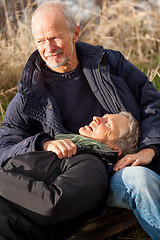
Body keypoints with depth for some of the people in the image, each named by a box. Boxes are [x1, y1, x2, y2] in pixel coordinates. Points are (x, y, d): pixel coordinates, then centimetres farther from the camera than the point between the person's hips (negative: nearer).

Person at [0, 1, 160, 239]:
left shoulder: (111, 62, 11)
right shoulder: (29, 96, 7)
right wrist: (43, 144, -16)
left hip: (129, 162, 2)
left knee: (138, 178, -36)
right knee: (137, 179, -34)